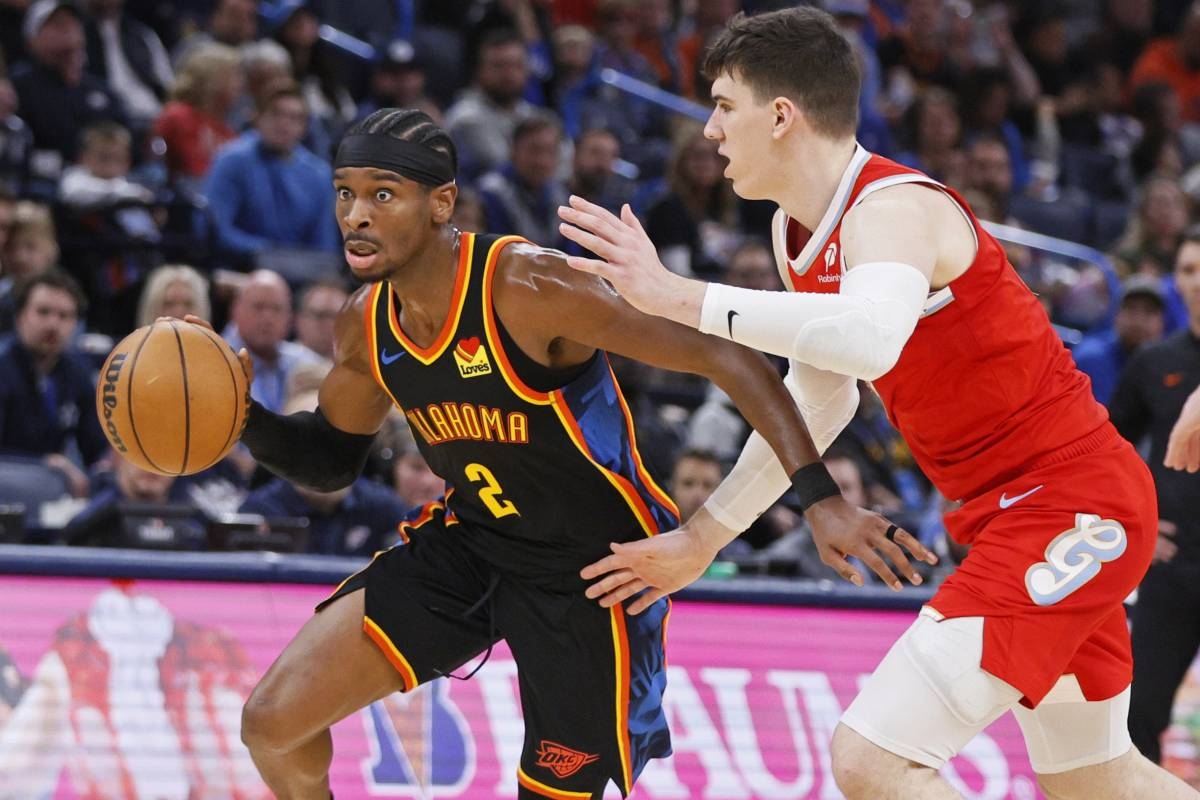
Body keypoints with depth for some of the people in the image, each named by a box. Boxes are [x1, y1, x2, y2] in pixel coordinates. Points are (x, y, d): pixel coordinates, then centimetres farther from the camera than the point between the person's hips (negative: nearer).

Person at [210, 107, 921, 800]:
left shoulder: (528, 289, -28)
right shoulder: (368, 324, -7)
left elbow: (724, 355, -27)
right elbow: (332, 457, 13)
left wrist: (822, 498, -34)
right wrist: (248, 418, -9)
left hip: (593, 569, -6)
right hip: (468, 544, 6)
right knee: (273, 723, -4)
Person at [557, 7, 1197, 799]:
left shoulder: (894, 208, -22)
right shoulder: (798, 233, 6)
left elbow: (869, 339, -45)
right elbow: (818, 399, 21)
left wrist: (677, 296, -44)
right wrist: (704, 536, 22)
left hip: (1072, 503, -10)